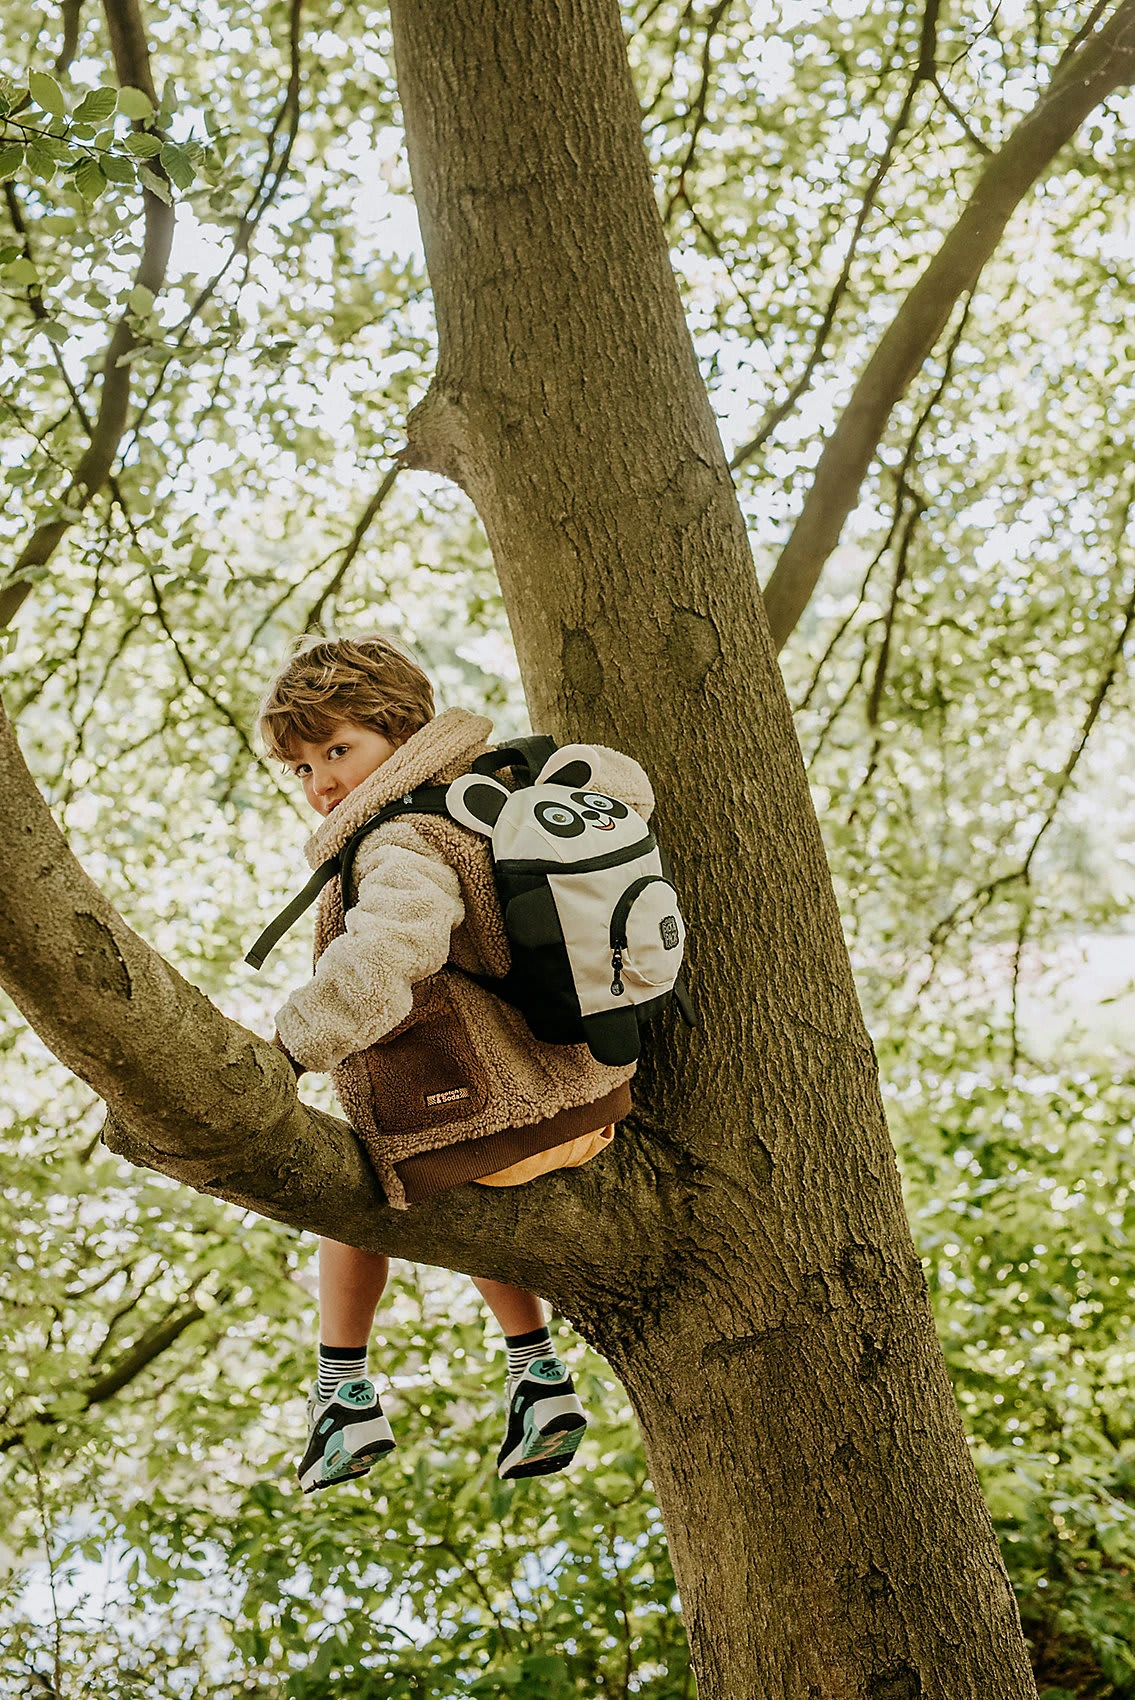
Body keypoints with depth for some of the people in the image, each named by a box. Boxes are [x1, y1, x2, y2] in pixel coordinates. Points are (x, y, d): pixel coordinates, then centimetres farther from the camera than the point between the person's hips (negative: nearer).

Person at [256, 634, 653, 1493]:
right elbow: (622, 786, 20)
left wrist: (284, 1052, -36)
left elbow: (378, 966, -41)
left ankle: (345, 1398, 27)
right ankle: (538, 1374, 29)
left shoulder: (405, 849, -21)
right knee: (457, 1188, 38)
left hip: (485, 1127, -8)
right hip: (589, 1111, 8)